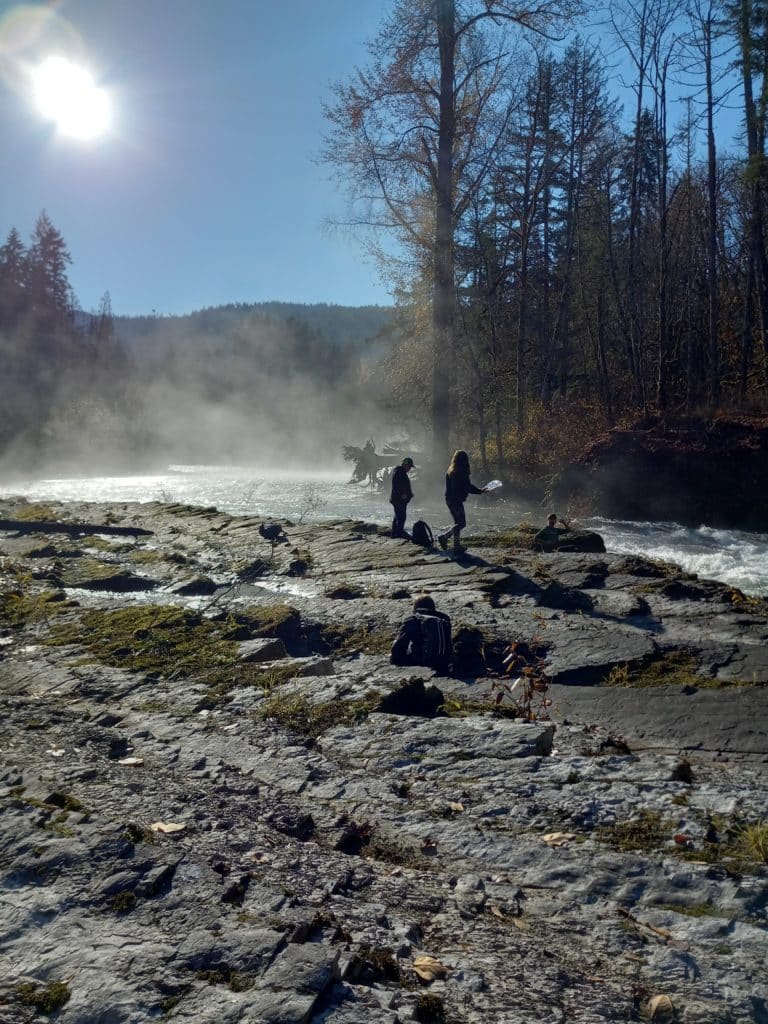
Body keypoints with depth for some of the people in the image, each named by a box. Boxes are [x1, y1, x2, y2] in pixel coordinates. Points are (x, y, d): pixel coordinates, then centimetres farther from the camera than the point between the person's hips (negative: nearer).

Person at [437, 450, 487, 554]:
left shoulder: (450, 471, 11)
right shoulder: (461, 472, -15)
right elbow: (468, 487, -15)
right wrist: (480, 491, 1)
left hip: (449, 500, 9)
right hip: (457, 501, -9)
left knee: (457, 523, 15)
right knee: (461, 523, -2)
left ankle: (457, 545, 15)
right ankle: (444, 537, -13)